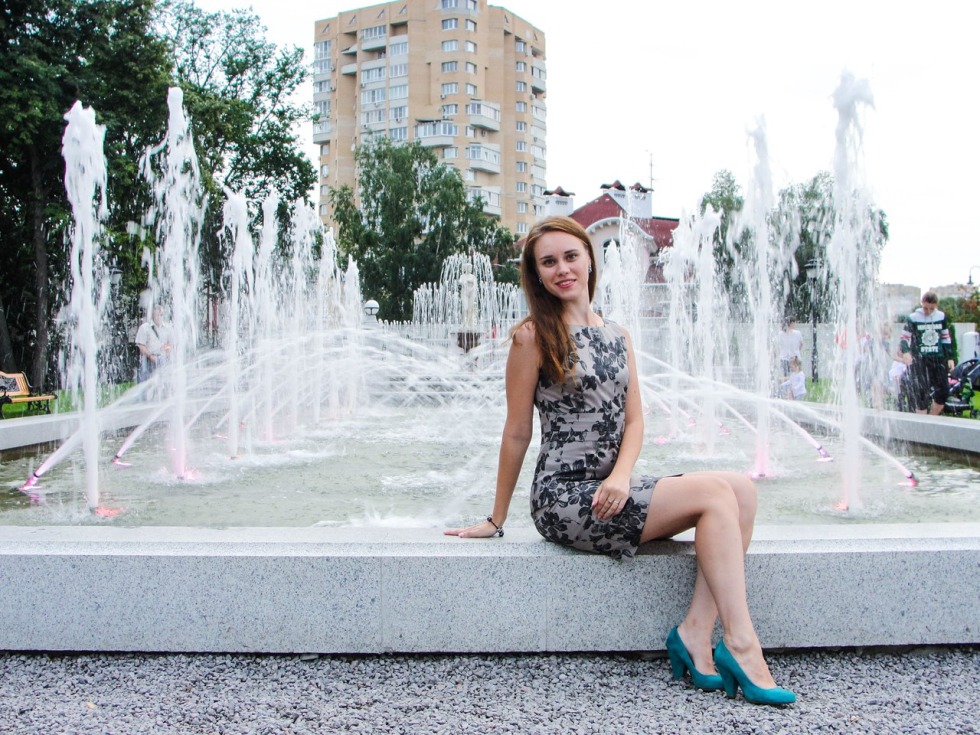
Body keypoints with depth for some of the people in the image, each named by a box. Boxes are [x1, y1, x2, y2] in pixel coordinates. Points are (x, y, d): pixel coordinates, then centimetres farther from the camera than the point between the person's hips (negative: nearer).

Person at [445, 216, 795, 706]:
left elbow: (634, 419, 8)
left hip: (614, 490, 7)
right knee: (715, 494, -18)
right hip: (564, 498, -7)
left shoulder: (617, 336, 15)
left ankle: (695, 633, -13)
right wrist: (496, 521, 3)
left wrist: (621, 475, -12)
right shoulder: (533, 336, -5)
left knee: (742, 488, -11)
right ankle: (740, 646, -16)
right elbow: (517, 433, -3)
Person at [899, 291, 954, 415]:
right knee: (921, 395, -9)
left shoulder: (941, 317, 7)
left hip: (938, 358, 4)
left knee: (943, 392, 3)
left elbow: (946, 338, 15)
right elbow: (904, 338, -4)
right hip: (919, 360, -4)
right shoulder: (913, 318, -4)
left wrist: (950, 358, 12)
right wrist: (905, 352, -24)